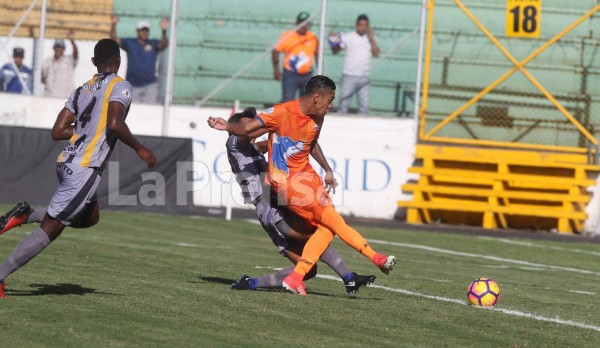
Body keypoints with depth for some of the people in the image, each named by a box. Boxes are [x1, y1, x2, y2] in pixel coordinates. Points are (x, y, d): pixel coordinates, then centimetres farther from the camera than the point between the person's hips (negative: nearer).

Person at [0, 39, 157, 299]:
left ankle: (26, 216, 11)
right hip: (85, 168, -8)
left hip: (67, 162, 8)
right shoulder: (120, 87, -5)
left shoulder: (81, 90, 17)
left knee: (90, 218, 27)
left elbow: (58, 132, 13)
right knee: (50, 229, -5)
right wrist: (139, 149, -8)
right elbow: (115, 124, -21)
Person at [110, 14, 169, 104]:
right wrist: (113, 25, -22)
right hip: (132, 85, 1)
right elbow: (114, 39, -3)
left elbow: (164, 45, -14)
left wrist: (164, 31, -34)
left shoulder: (153, 44, 5)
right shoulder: (129, 43, 7)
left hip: (150, 85, -1)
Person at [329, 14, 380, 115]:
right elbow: (335, 50, -2)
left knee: (364, 105, 2)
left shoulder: (370, 39, 9)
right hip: (349, 76, -3)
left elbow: (376, 53, -4)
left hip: (364, 77, 3)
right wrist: (333, 42, -22)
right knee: (344, 104, -1)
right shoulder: (348, 37, 0)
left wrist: (371, 38, -7)